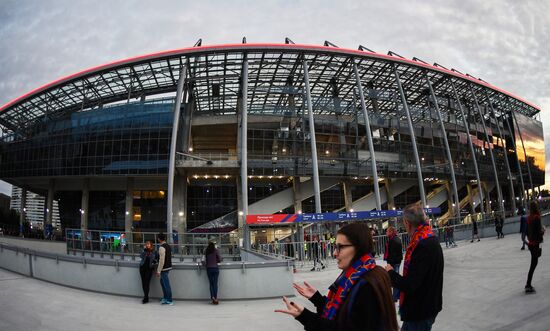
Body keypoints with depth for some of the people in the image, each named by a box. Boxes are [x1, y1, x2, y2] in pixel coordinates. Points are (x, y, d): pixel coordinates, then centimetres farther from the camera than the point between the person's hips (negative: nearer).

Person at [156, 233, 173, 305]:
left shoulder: (162, 247, -19)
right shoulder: (168, 246, 8)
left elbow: (161, 260, -22)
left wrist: (158, 271, -16)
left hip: (164, 268, -9)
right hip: (168, 267, 9)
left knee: (166, 284, 1)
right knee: (162, 282, 22)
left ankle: (169, 301, 10)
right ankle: (165, 297, 29)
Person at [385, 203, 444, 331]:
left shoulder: (423, 246, -28)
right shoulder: (431, 240, 4)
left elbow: (409, 286, -28)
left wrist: (391, 273, -12)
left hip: (420, 313, -9)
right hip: (424, 307, 9)